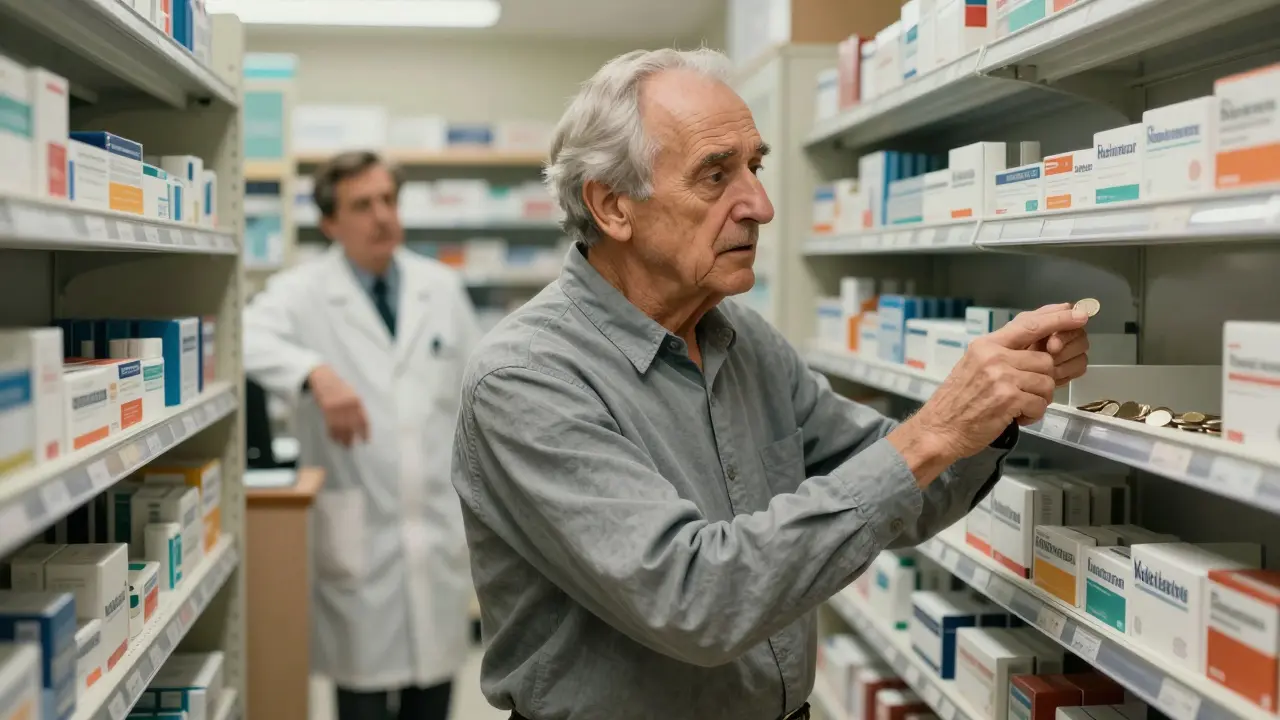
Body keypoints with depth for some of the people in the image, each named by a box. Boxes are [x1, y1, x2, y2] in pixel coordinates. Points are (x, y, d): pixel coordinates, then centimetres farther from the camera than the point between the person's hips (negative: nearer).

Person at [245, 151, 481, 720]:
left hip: (440, 528, 3)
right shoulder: (304, 291, -5)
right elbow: (249, 338, -25)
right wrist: (316, 373, -42)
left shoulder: (442, 286, 6)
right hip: (359, 538, -3)